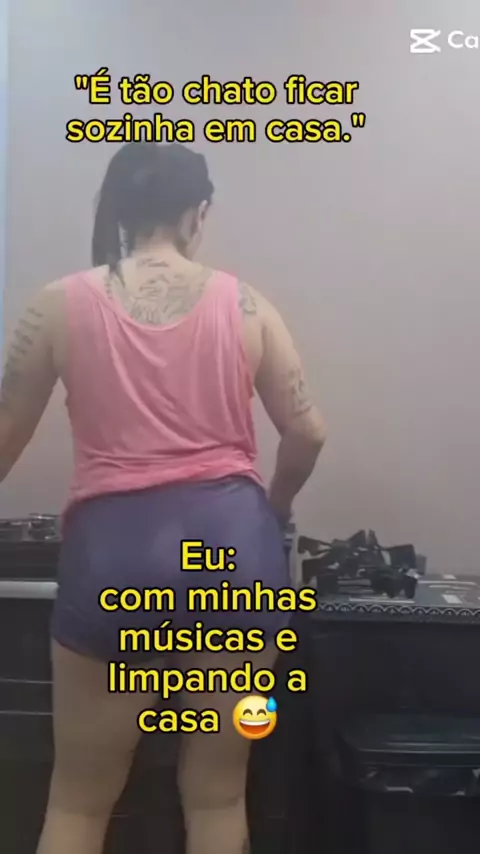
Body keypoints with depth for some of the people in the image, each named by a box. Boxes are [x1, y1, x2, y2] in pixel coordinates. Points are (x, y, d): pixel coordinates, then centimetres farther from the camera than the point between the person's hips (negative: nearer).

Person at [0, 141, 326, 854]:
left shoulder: (59, 305, 2)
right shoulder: (245, 304, 4)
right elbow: (307, 432, 5)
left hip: (114, 544, -1)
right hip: (234, 539, 2)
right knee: (218, 794, 17)